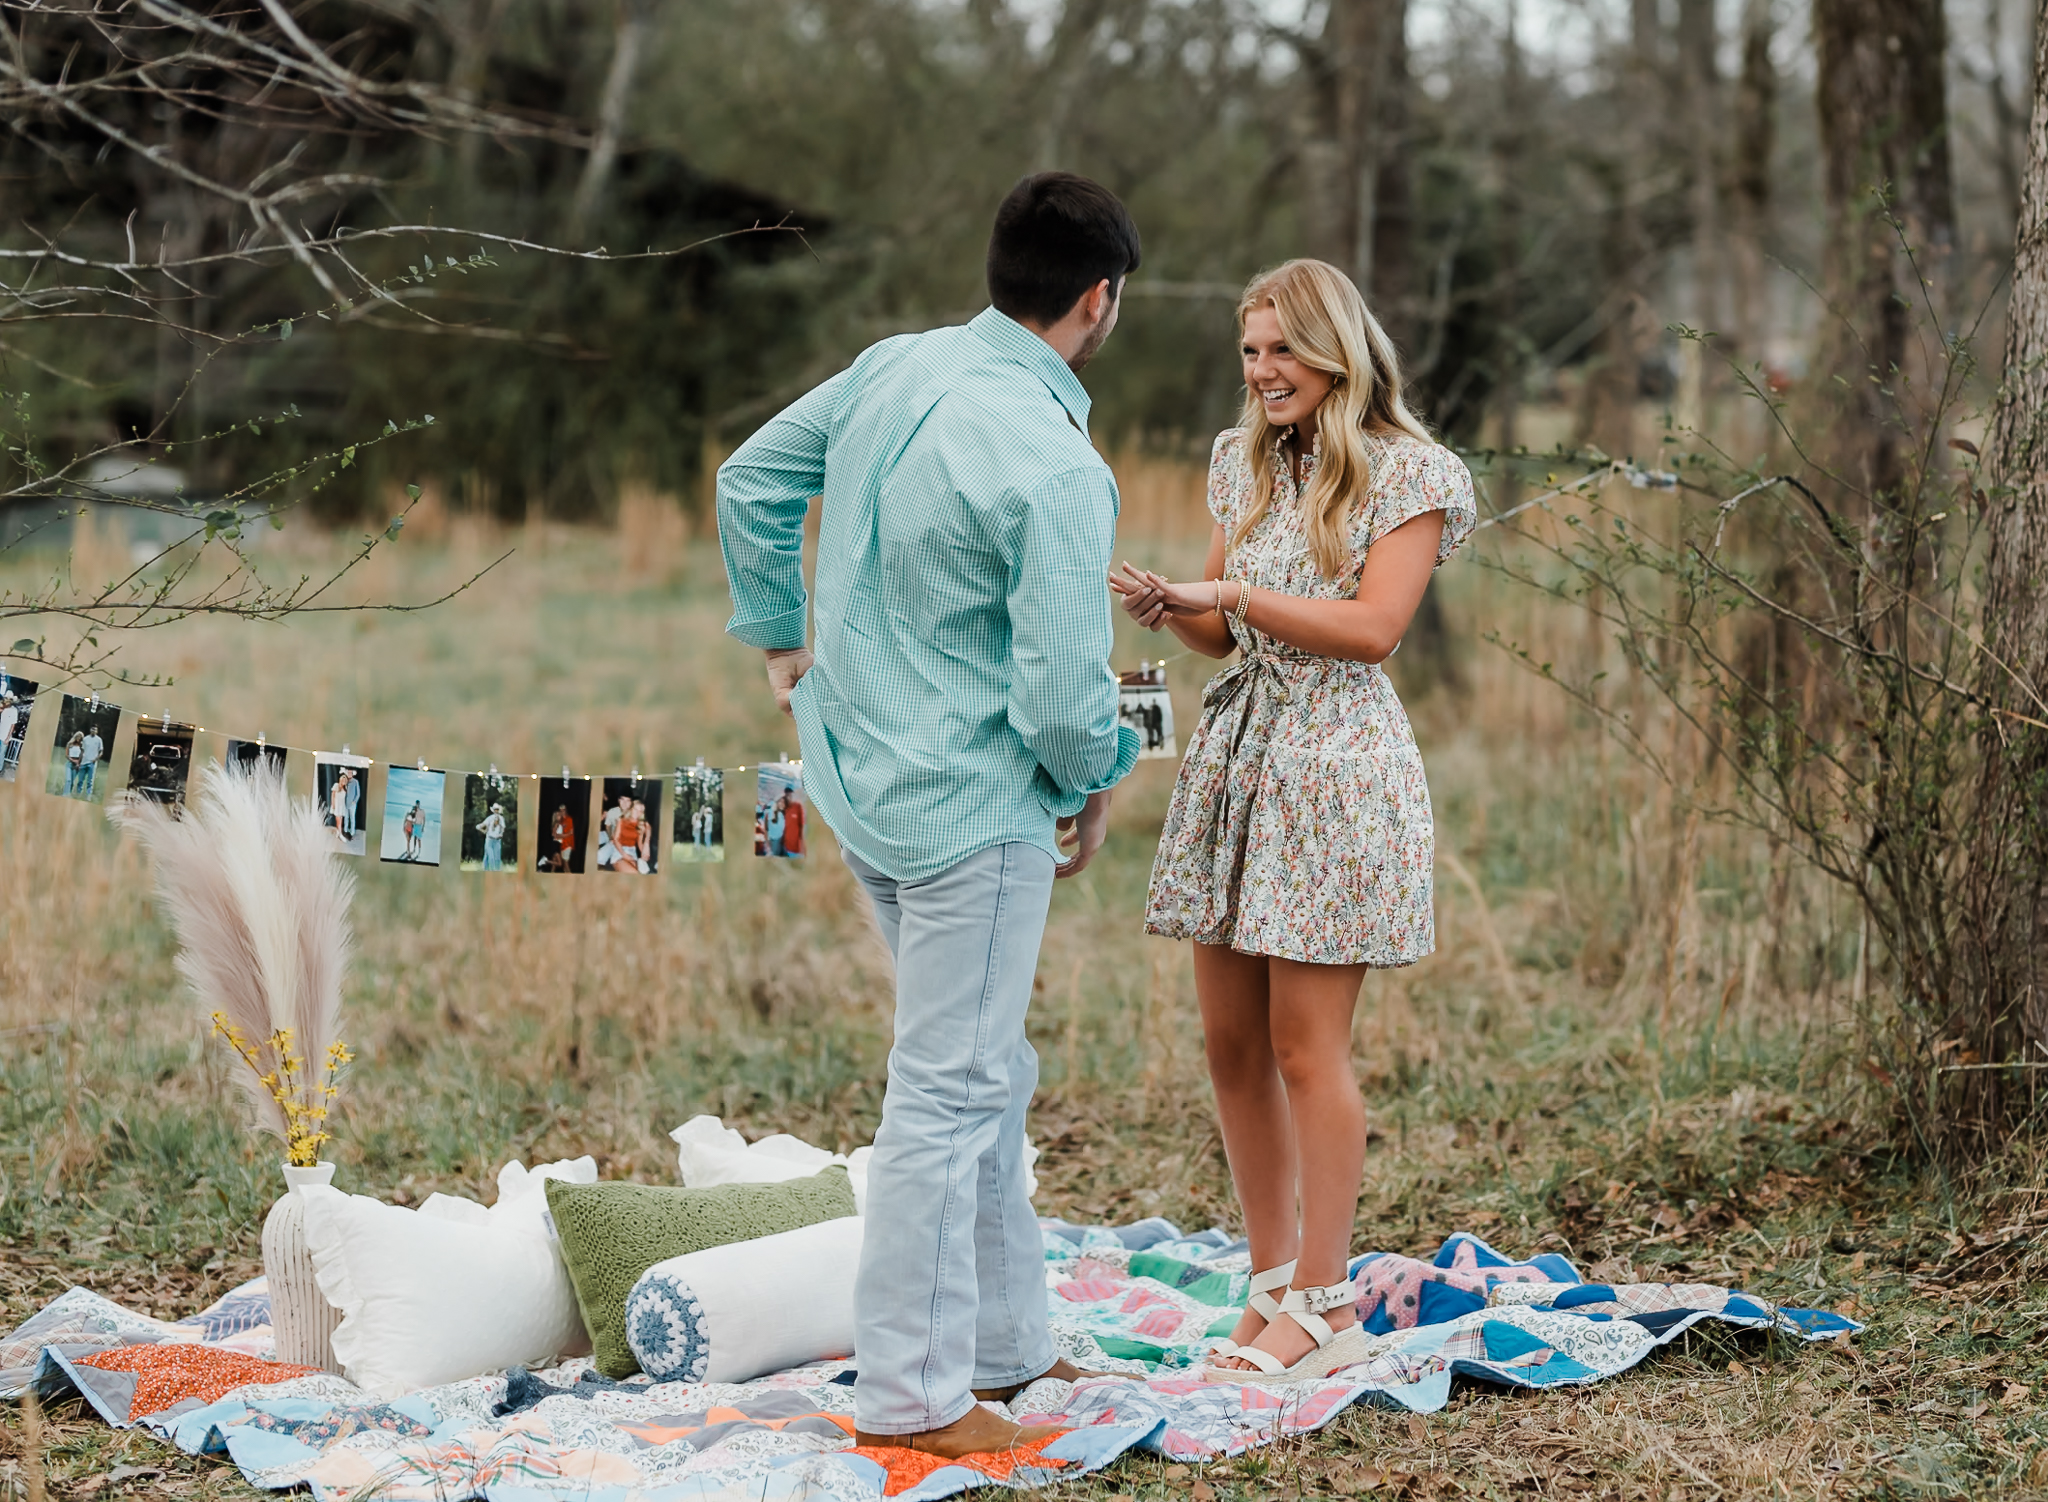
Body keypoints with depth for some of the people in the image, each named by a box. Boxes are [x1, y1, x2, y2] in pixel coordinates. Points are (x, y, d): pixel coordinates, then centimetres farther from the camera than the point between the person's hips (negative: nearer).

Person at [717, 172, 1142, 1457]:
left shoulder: (897, 368, 1)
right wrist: (1094, 784, -1)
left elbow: (751, 483, 14)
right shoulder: (1056, 469, -23)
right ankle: (914, 1392, 10)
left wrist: (781, 638, 24)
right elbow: (1063, 696, -22)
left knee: (984, 1070, 21)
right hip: (972, 806, -9)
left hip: (862, 775, 9)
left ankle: (1001, 1338, 32)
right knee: (951, 1092, 2)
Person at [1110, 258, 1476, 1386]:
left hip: (1335, 762, -7)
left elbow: (1373, 626, -14)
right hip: (1234, 750, 7)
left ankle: (1323, 1309, 4)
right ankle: (1272, 1283, 18)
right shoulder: (1244, 461, 14)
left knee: (1306, 1046, -5)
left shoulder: (1408, 474, -5)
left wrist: (1236, 592, -16)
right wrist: (1167, 609, -4)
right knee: (1230, 1042, 7)